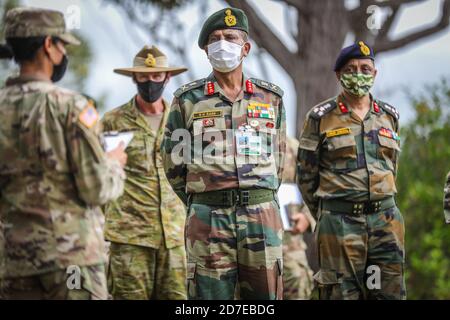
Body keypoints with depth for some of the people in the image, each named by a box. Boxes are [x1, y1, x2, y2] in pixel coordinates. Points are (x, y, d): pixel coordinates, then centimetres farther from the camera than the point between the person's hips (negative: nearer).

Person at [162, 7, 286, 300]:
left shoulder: (271, 98, 11)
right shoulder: (188, 100, 5)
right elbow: (173, 161, 11)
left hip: (262, 215, 2)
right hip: (208, 219, -2)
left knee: (265, 293, 1)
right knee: (210, 293, -3)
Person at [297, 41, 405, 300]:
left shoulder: (389, 116, 11)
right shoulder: (321, 118, 0)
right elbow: (307, 175, 5)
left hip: (386, 220, 4)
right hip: (340, 221, -4)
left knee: (391, 292, 2)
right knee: (342, 293, -3)